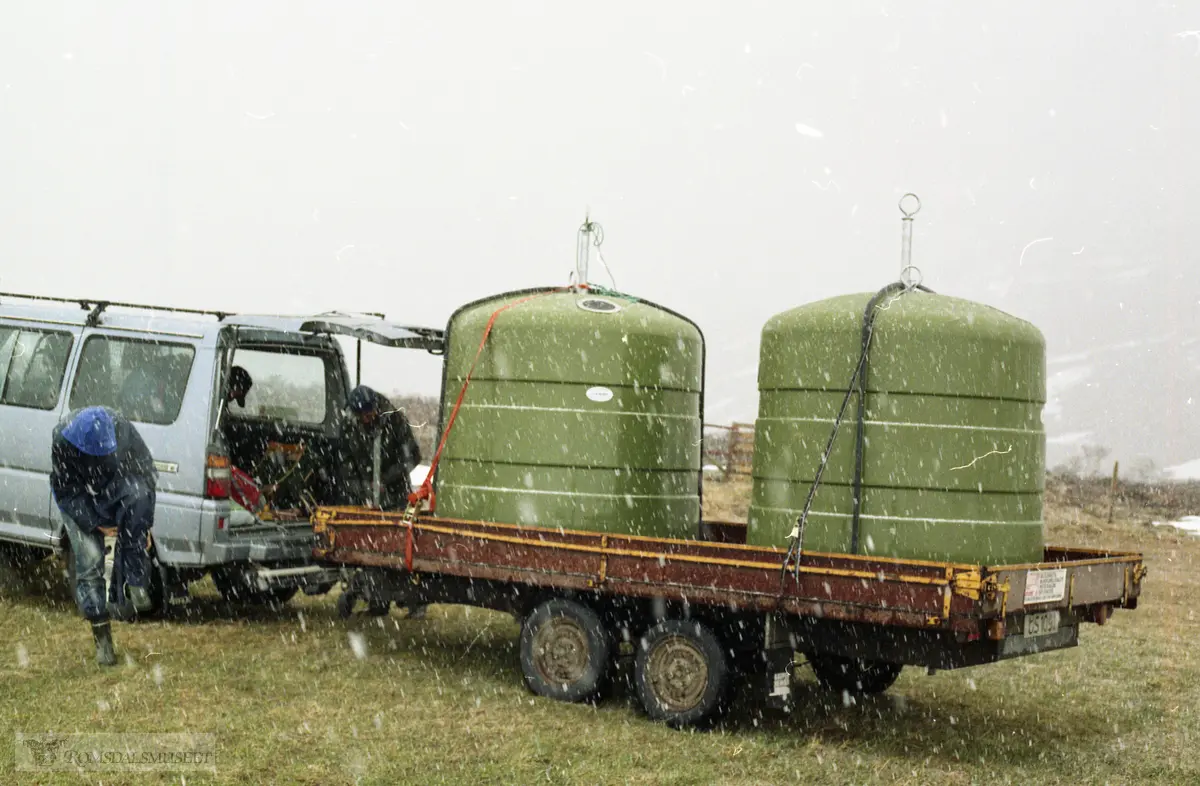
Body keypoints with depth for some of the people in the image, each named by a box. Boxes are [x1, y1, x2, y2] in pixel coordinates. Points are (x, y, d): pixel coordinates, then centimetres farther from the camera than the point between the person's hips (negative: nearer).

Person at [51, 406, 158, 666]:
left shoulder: (122, 429, -26)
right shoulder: (63, 441, -28)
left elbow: (145, 472, -15)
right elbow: (64, 491, -16)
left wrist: (143, 526, -15)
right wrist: (95, 524, -22)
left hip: (116, 489, 1)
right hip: (78, 503, -1)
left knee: (139, 494, -34)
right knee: (89, 561, -14)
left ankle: (134, 583, -29)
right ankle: (102, 638, -1)